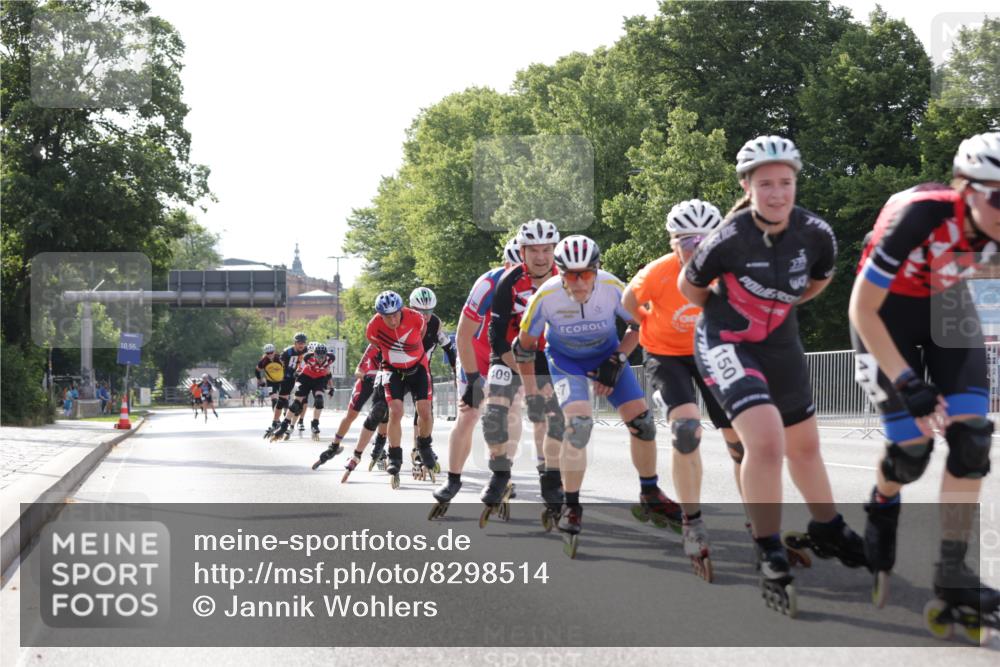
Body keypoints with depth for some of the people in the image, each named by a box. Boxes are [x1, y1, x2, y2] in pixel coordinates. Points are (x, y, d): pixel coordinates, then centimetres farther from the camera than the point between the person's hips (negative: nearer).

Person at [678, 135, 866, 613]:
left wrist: (779, 303, 9)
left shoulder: (815, 233, -15)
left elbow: (820, 278, 9)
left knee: (804, 444, 20)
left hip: (780, 342, 5)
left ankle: (827, 530, 45)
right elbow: (689, 285, -6)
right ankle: (770, 558, -11)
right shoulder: (729, 240, -26)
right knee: (766, 440, -25)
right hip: (726, 344, -5)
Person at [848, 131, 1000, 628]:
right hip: (886, 313, -4)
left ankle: (952, 573, -3)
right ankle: (881, 511, 29)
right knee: (912, 446, -7)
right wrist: (907, 382, -30)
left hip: (947, 308, 4)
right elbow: (862, 308, -28)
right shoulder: (921, 215, -37)